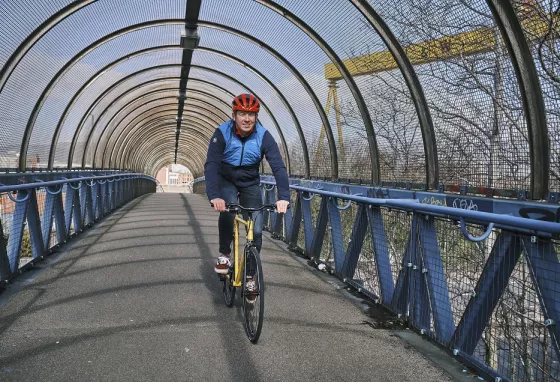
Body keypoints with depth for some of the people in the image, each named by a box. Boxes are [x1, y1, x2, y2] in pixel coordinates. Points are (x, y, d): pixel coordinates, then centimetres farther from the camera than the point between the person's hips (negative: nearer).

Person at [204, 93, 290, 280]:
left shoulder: (263, 136, -20)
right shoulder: (222, 133, -23)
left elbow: (278, 167, -28)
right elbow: (211, 165, -32)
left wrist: (284, 197, -42)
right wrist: (214, 196, -48)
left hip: (250, 184, 1)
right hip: (226, 181, -1)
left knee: (256, 230, -7)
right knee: (228, 210, -32)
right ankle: (224, 254, -7)